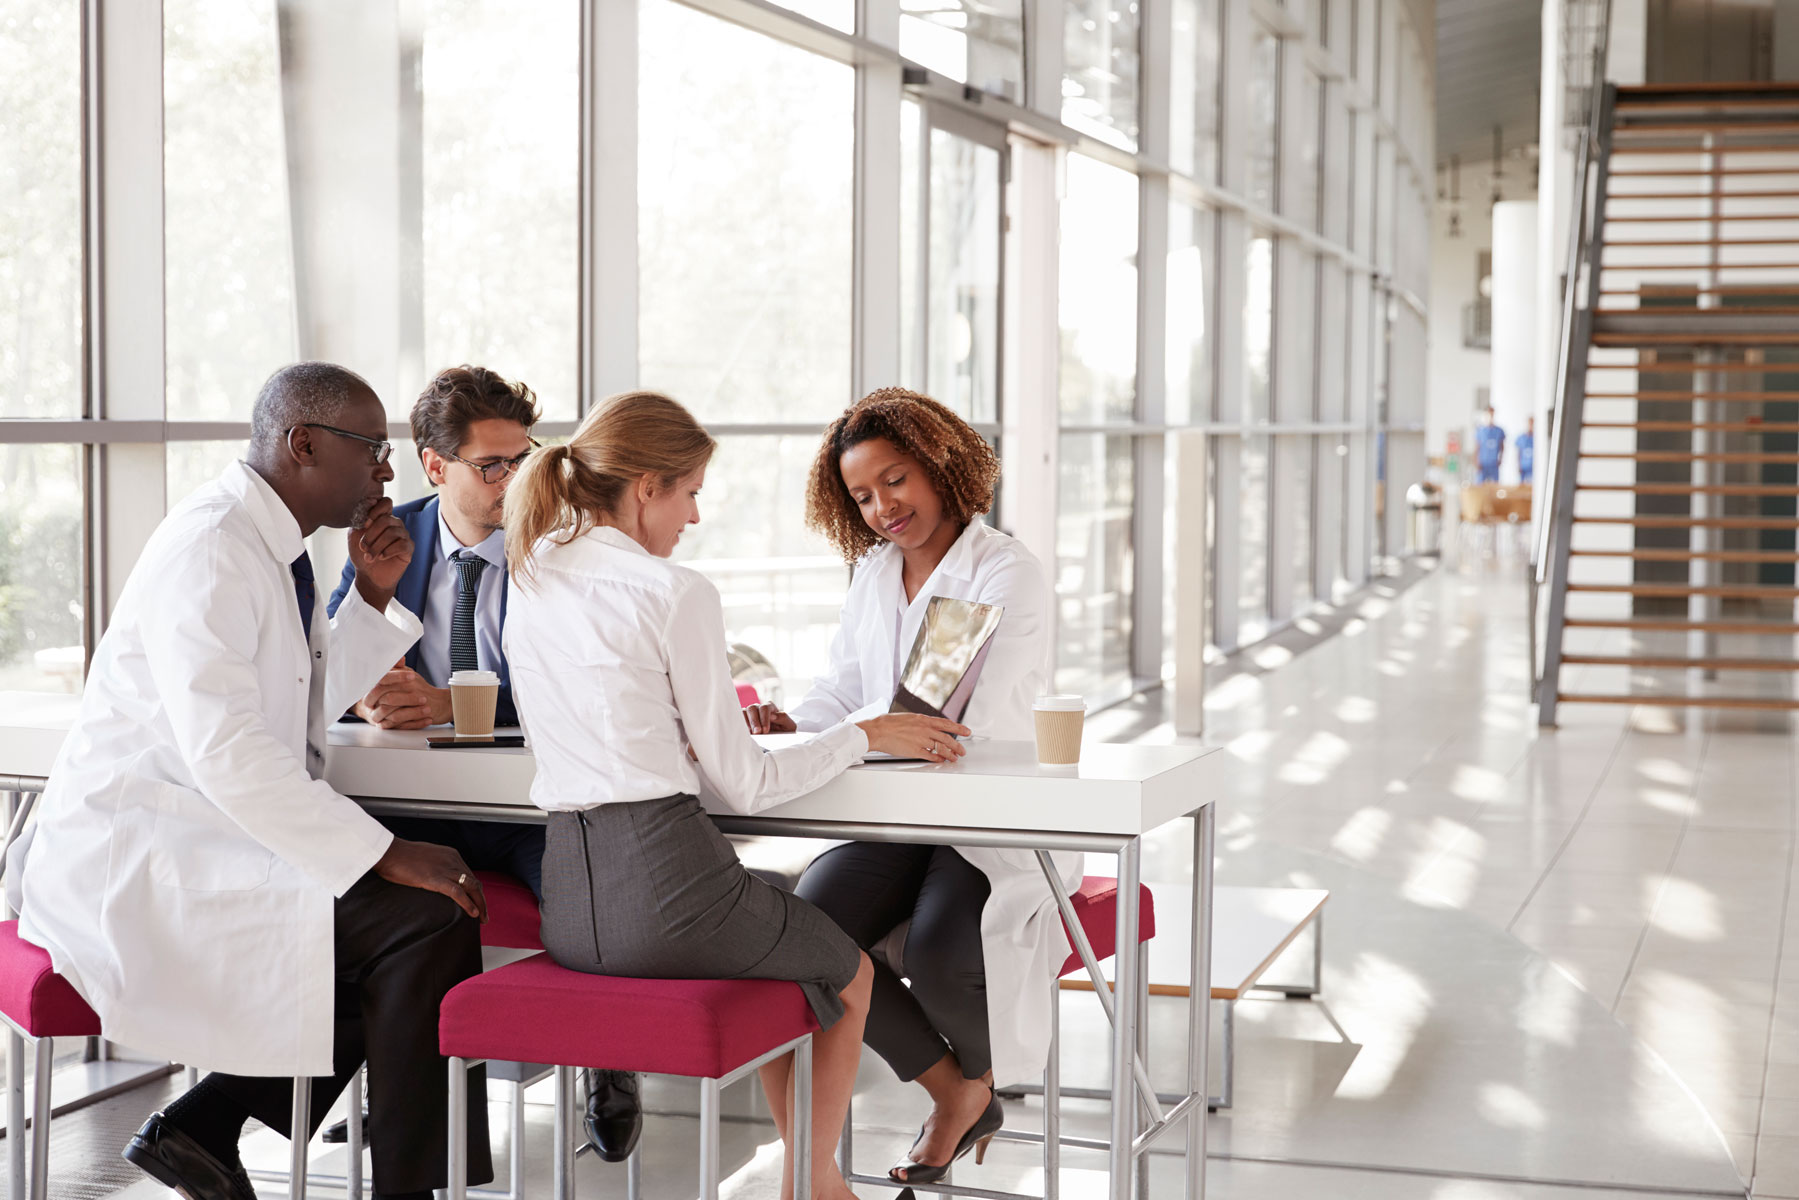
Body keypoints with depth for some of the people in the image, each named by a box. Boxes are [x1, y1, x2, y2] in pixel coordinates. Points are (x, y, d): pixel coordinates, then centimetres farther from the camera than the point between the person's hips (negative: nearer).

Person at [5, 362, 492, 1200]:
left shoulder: (273, 547, 13)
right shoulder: (209, 550, -17)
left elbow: (318, 699, 27)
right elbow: (227, 752, -27)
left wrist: (372, 595, 11)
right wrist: (386, 856, -26)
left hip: (201, 843, 10)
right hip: (135, 857, -10)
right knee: (426, 917, -21)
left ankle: (203, 1122, 7)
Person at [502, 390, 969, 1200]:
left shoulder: (530, 590, 10)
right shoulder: (675, 594, -10)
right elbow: (745, 787, -6)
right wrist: (865, 736, 7)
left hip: (566, 908, 7)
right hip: (666, 880, -7)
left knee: (783, 936, 35)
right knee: (848, 972, 24)